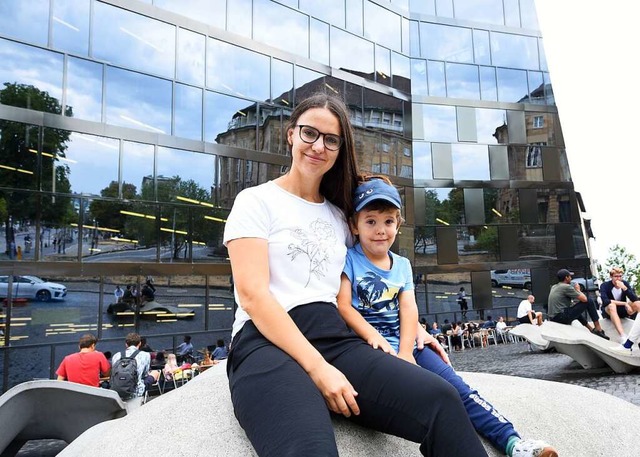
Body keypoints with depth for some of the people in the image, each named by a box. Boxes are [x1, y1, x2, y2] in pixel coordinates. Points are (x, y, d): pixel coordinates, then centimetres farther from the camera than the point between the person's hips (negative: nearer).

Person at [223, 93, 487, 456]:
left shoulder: (340, 215, 22)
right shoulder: (256, 201, 5)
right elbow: (252, 294, -8)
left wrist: (411, 325, 9)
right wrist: (317, 367, -17)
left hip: (336, 339, 5)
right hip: (267, 343, -5)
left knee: (441, 399, -23)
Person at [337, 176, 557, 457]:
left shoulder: (402, 265, 14)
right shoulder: (349, 259, -1)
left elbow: (409, 309, 2)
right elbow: (343, 306, -11)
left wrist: (405, 352, -14)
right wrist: (373, 336, -26)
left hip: (405, 344, 5)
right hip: (369, 347, -5)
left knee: (456, 386, -8)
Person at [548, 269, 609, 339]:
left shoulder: (554, 287, 15)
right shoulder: (566, 287, -11)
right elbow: (584, 299, -9)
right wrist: (578, 290, 9)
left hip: (553, 318, 9)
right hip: (562, 317, -9)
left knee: (575, 309, 38)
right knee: (589, 301, -1)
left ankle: (591, 329, 39)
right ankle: (598, 329, 7)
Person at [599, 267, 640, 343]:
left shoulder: (625, 283, -5)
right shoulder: (604, 285, -16)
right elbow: (605, 301, -31)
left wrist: (624, 288, -31)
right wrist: (625, 303, -30)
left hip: (622, 310, 4)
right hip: (609, 311, -4)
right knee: (611, 305, -38)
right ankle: (623, 336, -52)